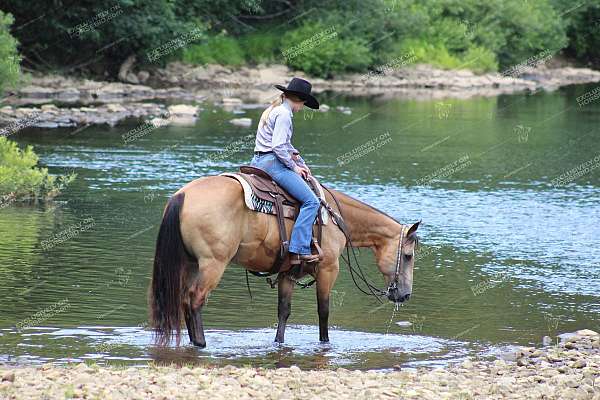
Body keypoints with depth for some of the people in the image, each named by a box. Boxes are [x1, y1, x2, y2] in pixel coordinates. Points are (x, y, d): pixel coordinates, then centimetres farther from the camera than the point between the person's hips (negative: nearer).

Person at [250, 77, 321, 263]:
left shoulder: (273, 110, 19)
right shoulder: (283, 114, -13)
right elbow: (278, 146, -21)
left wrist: (300, 162, 16)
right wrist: (294, 166, -10)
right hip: (272, 163, -11)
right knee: (311, 201, -16)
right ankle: (299, 250, -24)